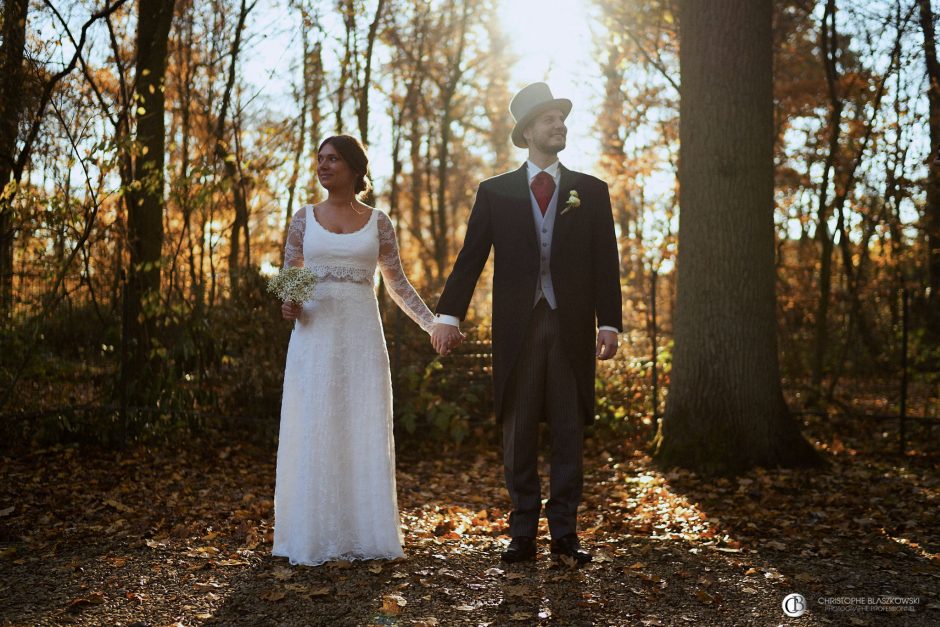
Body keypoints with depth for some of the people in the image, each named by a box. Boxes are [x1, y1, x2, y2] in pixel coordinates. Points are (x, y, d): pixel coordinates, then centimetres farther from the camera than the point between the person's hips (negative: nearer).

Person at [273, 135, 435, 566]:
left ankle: (364, 535, 12)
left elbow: (397, 284, 11)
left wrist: (433, 324, 2)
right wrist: (288, 307, -11)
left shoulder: (377, 222, 7)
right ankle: (313, 535, 9)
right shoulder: (304, 219, 8)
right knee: (313, 433, 1)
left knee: (364, 433, 2)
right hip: (315, 337, 0)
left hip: (361, 338, 0)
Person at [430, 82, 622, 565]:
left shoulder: (591, 191, 9)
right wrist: (448, 314, -8)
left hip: (571, 328, 0)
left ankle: (565, 534, 13)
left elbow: (605, 263, 6)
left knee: (569, 432, 4)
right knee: (518, 434, 4)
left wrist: (609, 324, -3)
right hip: (518, 328, 0)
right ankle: (523, 535, 13)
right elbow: (470, 258, 3)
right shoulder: (495, 192, 8)